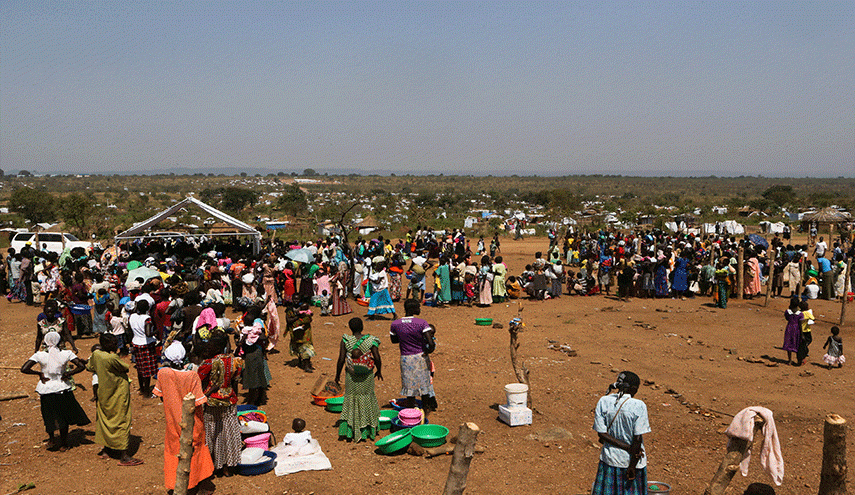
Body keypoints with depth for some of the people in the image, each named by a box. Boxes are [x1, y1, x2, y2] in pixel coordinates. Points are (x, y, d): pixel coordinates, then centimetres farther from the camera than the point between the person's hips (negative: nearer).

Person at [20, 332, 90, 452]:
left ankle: (52, 440, 19)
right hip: (63, 388, 0)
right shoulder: (66, 354, -9)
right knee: (64, 417, 15)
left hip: (46, 389, 0)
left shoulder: (40, 355, -9)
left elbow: (24, 369, -15)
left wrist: (40, 373, -5)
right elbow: (81, 366, -15)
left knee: (50, 416, 22)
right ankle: (63, 444, 24)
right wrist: (68, 374, -6)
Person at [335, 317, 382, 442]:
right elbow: (377, 358, -11)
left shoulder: (345, 340, -10)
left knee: (351, 398, 14)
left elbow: (341, 360, -10)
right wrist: (379, 371, 7)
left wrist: (337, 375, 3)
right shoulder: (371, 340, -9)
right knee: (367, 398, 16)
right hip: (367, 376, 0)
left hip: (351, 375, 0)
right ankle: (366, 431, 24)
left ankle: (346, 429, 7)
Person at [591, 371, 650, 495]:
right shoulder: (639, 406, -16)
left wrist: (628, 448, -8)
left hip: (609, 458, 3)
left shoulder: (604, 402, -7)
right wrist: (632, 466, -9)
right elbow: (638, 438, -16)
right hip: (631, 461, -3)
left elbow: (601, 433, -8)